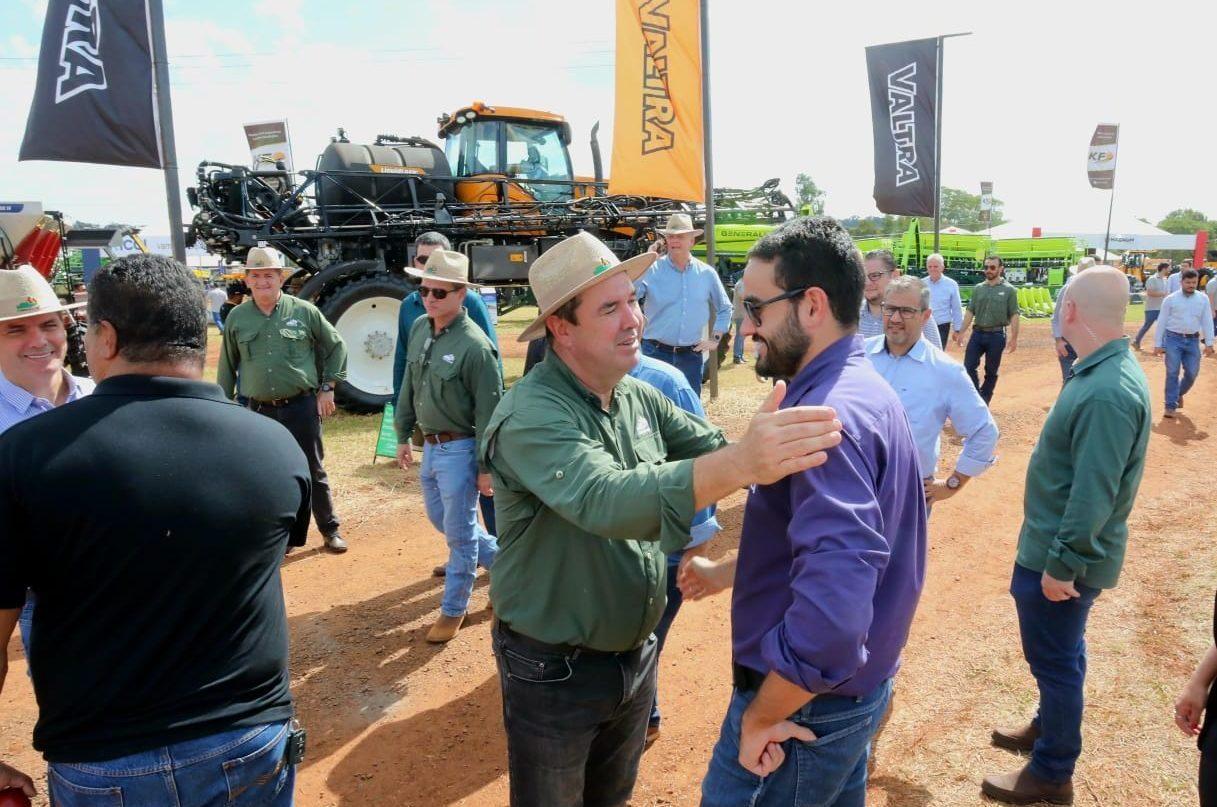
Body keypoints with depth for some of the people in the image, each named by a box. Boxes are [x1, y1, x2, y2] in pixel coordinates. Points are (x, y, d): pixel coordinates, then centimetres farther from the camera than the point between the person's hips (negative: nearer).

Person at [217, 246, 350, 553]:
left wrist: (327, 387, 3)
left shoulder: (304, 311, -3)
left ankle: (330, 531, 21)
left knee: (313, 471, 8)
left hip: (302, 406, -2)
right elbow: (227, 365, 10)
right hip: (260, 411, 2)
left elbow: (335, 347, 7)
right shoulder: (237, 317, 3)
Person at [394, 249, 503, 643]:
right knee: (441, 520, 21)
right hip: (430, 445, 8)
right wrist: (402, 436, 15)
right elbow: (408, 387, 13)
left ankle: (454, 609, 22)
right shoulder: (419, 329, 3)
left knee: (459, 533, 5)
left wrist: (487, 466, -15)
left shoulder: (474, 345, -20)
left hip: (460, 449, -8)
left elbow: (489, 411, -17)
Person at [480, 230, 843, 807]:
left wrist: (779, 449, -22)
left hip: (635, 650, 6)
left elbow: (711, 448, -1)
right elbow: (606, 502, -43)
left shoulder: (640, 397, -2)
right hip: (554, 669, -6)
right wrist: (739, 463, -57)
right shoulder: (532, 415, -27)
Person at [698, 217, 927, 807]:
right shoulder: (861, 388, 5)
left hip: (808, 698, -9)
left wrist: (760, 717, -24)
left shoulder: (828, 414, -28)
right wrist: (725, 571, 15)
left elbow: (831, 610, -38)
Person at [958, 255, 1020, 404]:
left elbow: (1014, 315, -4)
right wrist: (961, 333, 4)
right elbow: (970, 312, 9)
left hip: (997, 335, -3)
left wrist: (1014, 338, -9)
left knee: (991, 371, 6)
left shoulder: (1008, 290, -2)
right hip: (977, 333, 3)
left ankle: (983, 402, 17)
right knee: (968, 367, -4)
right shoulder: (978, 288, 7)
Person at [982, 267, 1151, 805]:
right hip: (1053, 547, 9)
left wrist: (1062, 564, -21)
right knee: (1057, 656, 25)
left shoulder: (1109, 392, -28)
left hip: (1061, 557, -9)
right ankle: (1048, 728, 45)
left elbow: (1094, 494, -28)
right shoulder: (1100, 372, 5)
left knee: (1056, 661, 7)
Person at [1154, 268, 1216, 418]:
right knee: (1172, 373, -2)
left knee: (1192, 373, 5)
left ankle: (1179, 393, 33)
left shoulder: (1203, 299, 5)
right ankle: (1171, 406, 5)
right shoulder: (1170, 299, -3)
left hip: (1193, 340, 3)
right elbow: (1162, 322, -2)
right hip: (1173, 339, -3)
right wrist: (1157, 344, -3)